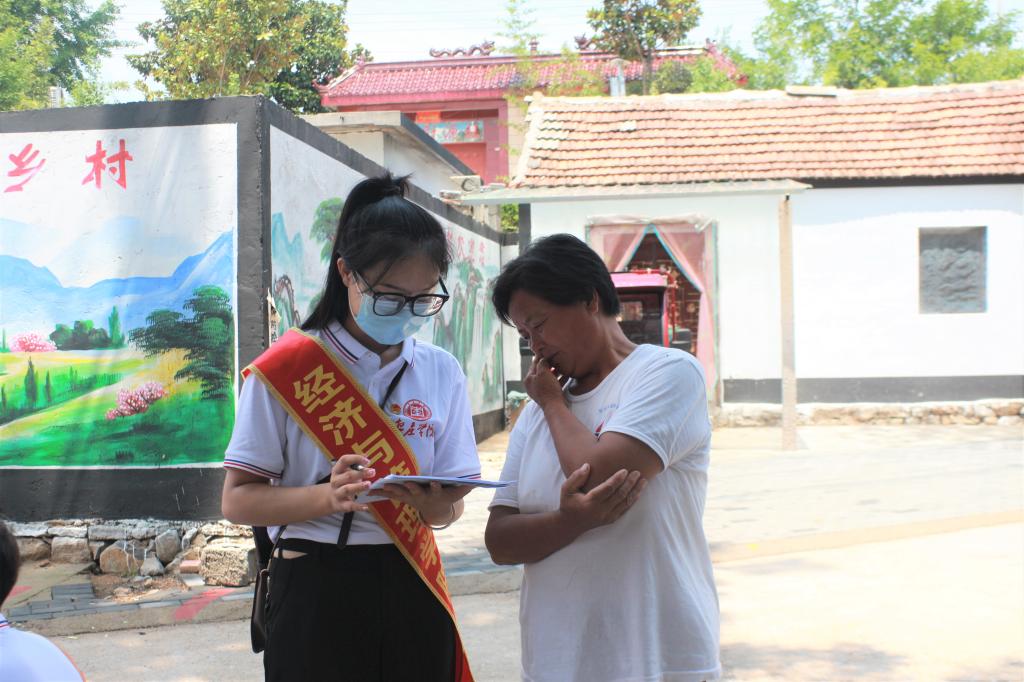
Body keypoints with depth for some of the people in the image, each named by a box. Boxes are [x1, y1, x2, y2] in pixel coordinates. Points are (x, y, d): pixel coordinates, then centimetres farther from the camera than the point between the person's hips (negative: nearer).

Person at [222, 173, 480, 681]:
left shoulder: (442, 372, 3)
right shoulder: (287, 367, -8)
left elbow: (450, 506, 4)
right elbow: (237, 499, -8)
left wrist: (436, 505, -20)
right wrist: (327, 497, -26)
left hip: (411, 593, 4)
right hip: (316, 594, -3)